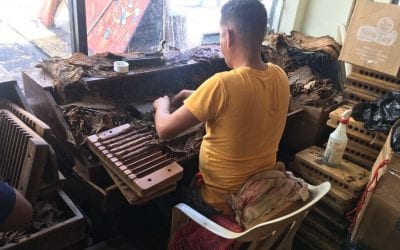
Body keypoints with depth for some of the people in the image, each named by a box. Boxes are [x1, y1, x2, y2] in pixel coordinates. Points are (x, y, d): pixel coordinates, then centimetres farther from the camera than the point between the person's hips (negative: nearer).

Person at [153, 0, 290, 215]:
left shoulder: (222, 84, -32)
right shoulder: (280, 76, -9)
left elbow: (165, 130, -22)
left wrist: (162, 105, -1)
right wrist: (198, 97, 10)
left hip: (223, 201, -6)